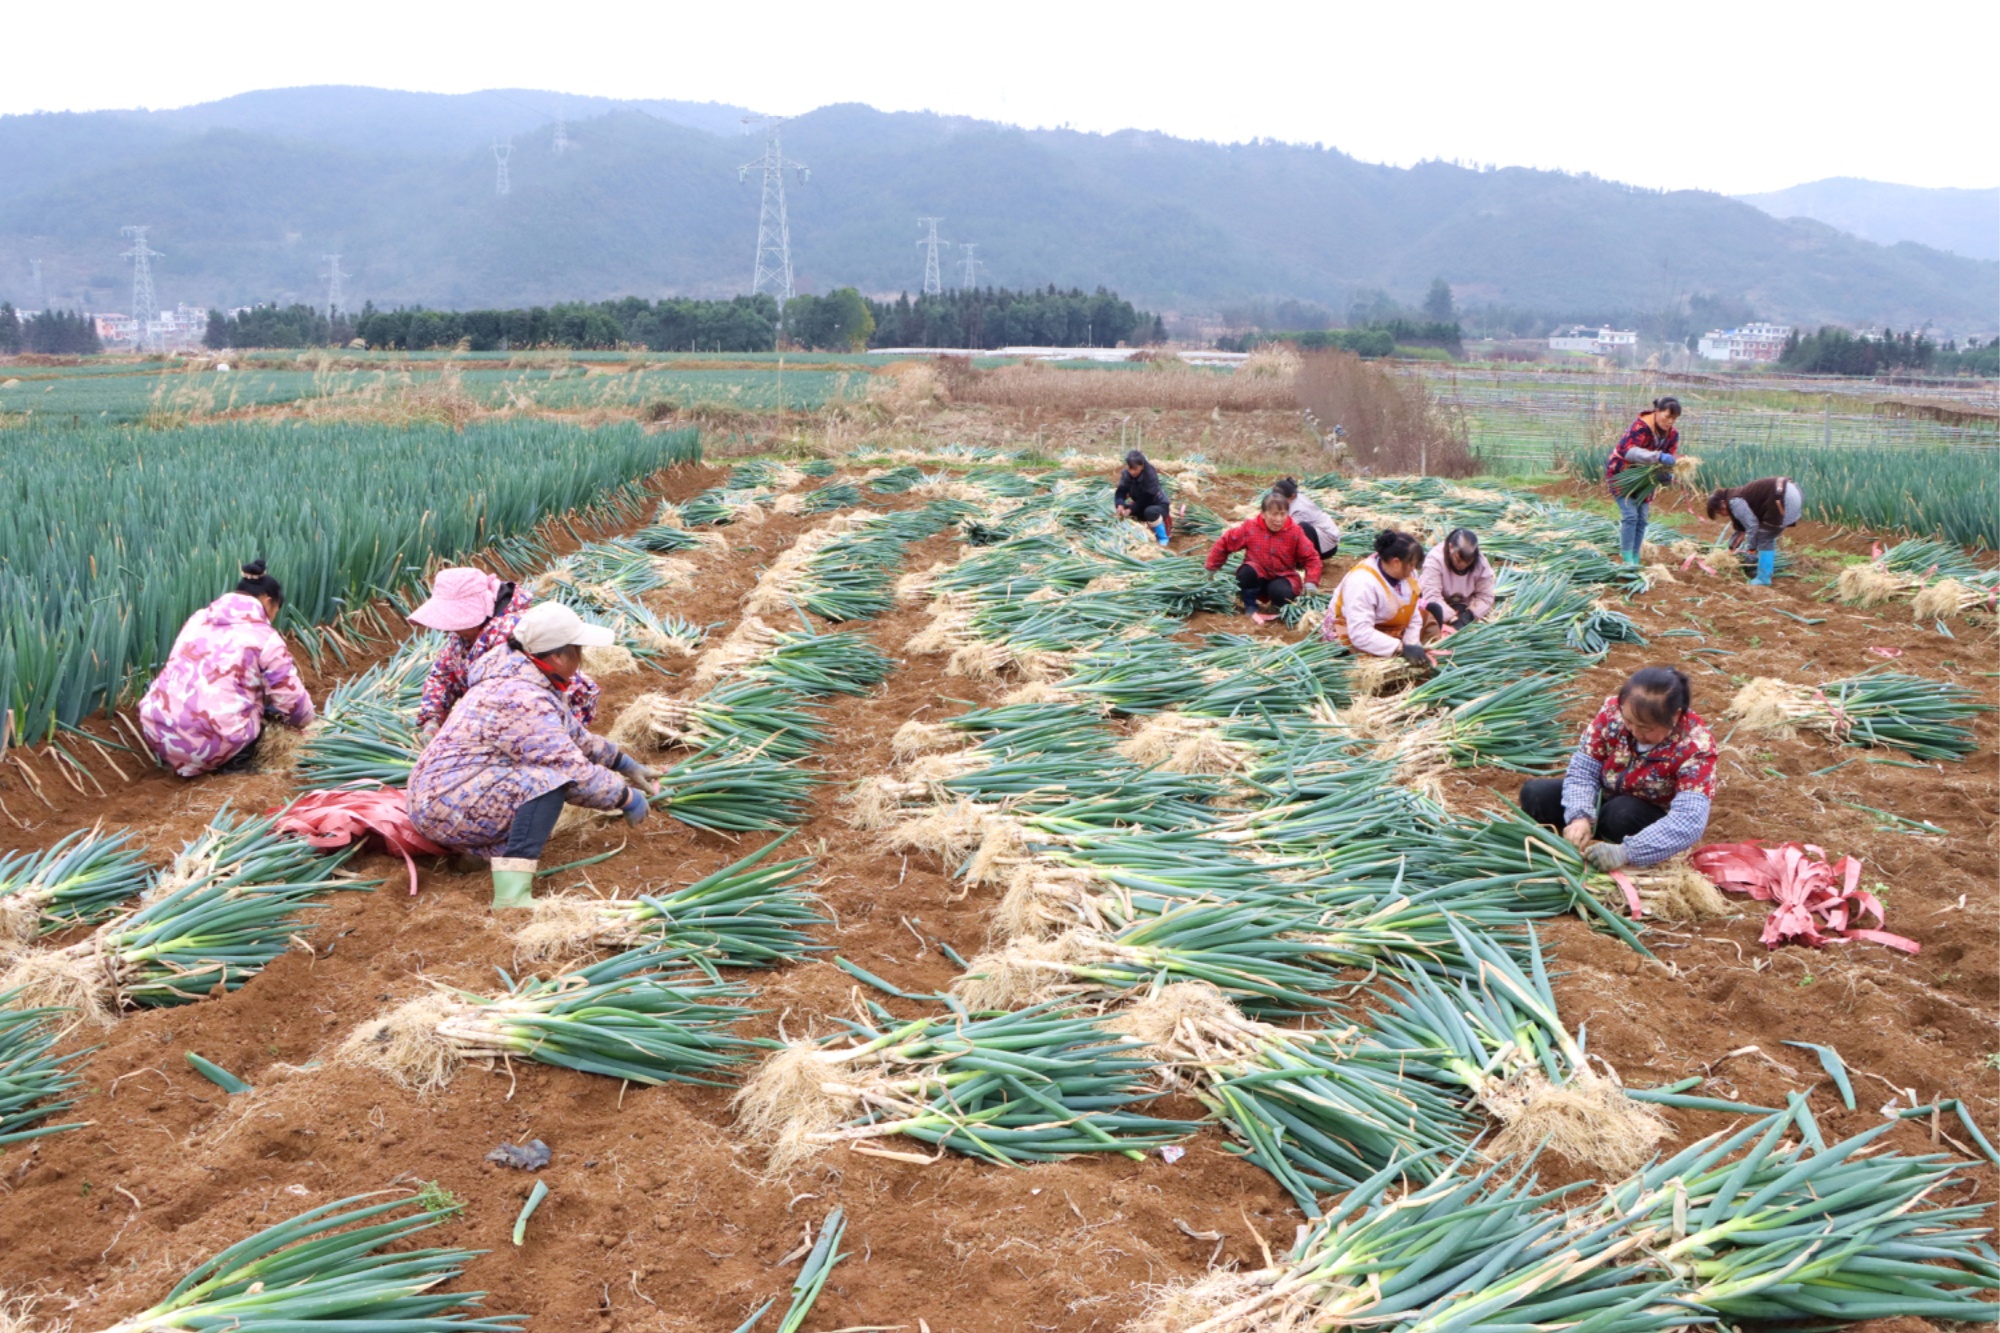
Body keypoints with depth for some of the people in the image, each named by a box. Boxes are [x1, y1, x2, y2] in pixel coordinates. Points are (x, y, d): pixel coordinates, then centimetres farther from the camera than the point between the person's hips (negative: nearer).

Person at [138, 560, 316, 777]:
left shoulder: (198, 619, 16)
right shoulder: (265, 638, -1)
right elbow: (295, 705, 1)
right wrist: (303, 717, 25)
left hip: (156, 734, 5)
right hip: (210, 746, -5)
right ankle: (233, 757, 2)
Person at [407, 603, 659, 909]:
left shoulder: (522, 678, 9)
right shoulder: (523, 700, -23)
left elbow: (574, 736, 21)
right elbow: (574, 774, -24)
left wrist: (624, 763, 21)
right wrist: (626, 798, -10)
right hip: (447, 806, -10)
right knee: (548, 781, -25)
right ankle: (511, 896, -31)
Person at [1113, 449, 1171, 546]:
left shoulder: (1150, 475, -30)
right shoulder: (1126, 474, -13)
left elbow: (1146, 499, -30)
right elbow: (1120, 492, -20)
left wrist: (1131, 509, -38)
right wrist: (1120, 506, -40)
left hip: (1158, 504, -6)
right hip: (1141, 506, 6)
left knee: (1150, 512, -40)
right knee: (1122, 509, -15)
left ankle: (1162, 538, -15)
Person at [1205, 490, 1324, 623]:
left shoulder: (1295, 532, -9)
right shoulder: (1249, 528, -9)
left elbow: (1311, 557, -5)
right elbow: (1224, 542, -1)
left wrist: (1311, 582, -20)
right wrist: (1212, 568, 1)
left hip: (1282, 578, 0)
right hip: (1258, 578, 0)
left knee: (1283, 593, -36)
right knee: (1247, 571, -36)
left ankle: (1277, 607, 4)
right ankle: (1250, 608, -11)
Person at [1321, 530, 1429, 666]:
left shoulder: (1406, 572, -9)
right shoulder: (1362, 582, -31)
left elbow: (1413, 615, -4)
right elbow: (1360, 635, -35)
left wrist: (1413, 644, -20)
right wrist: (1402, 649, -38)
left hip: (1386, 631, 8)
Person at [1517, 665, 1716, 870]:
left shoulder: (1696, 747, -30)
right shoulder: (1614, 710, -21)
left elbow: (1690, 821, -40)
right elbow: (1583, 768, -17)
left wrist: (1626, 852, -50)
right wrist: (1580, 816, -37)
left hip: (1648, 820, -3)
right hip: (1603, 799, 4)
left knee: (1622, 814, -37)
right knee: (1535, 794, -19)